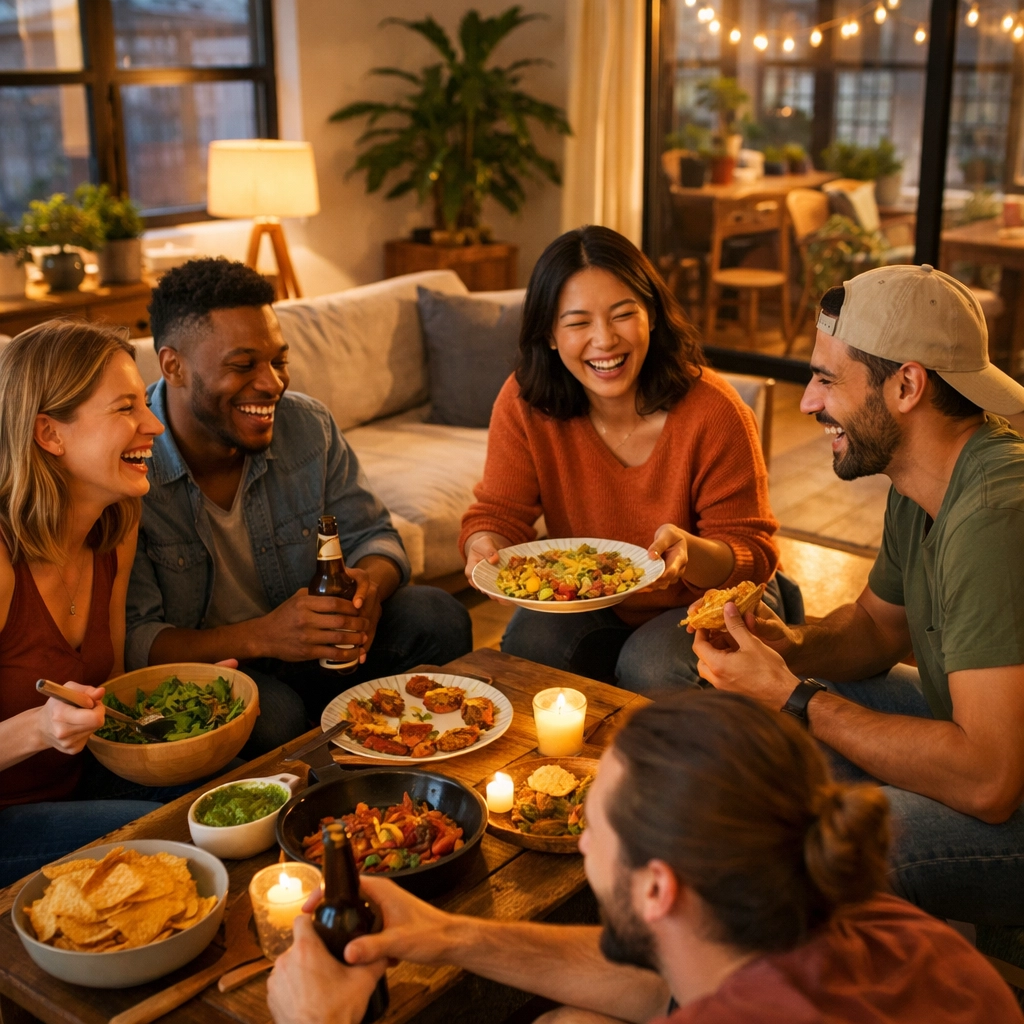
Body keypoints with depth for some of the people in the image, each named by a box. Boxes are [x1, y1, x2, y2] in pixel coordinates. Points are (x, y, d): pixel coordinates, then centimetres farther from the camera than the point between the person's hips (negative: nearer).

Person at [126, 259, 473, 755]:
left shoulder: (309, 426, -5)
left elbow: (373, 535, 3)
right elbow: (133, 641, -22)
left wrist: (369, 585, -22)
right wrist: (259, 637, -37)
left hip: (310, 652, 5)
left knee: (437, 617, -13)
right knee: (270, 712, -37)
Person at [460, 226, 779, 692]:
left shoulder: (712, 410, -22)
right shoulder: (524, 403, -14)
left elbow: (754, 557, -19)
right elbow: (498, 514, -12)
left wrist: (689, 552, -42)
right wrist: (486, 548, -37)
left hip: (703, 606, -2)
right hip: (585, 602, 3)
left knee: (650, 667, -32)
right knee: (526, 646, -26)